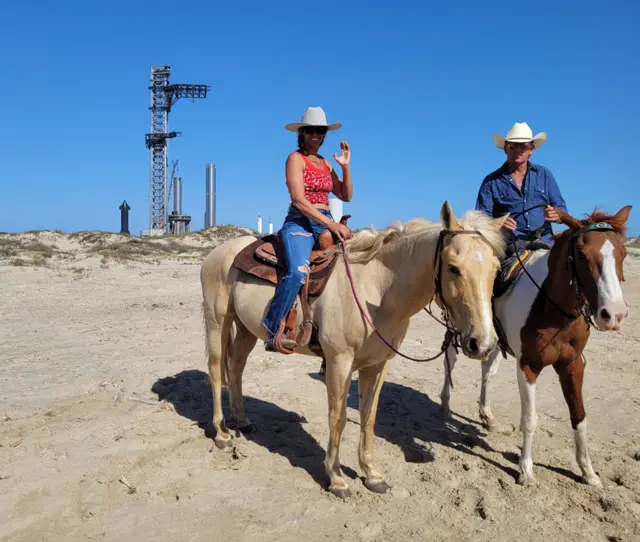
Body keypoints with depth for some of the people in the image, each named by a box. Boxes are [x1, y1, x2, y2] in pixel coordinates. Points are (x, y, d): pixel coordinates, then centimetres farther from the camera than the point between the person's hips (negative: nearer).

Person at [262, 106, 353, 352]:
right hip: (299, 223, -7)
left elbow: (346, 196, 17)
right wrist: (332, 224, -20)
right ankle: (273, 329, -20)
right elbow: (299, 200, -13)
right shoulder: (295, 158, -1)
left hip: (326, 224, 7)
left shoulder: (325, 163, 20)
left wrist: (346, 166, 5)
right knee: (298, 271, -32)